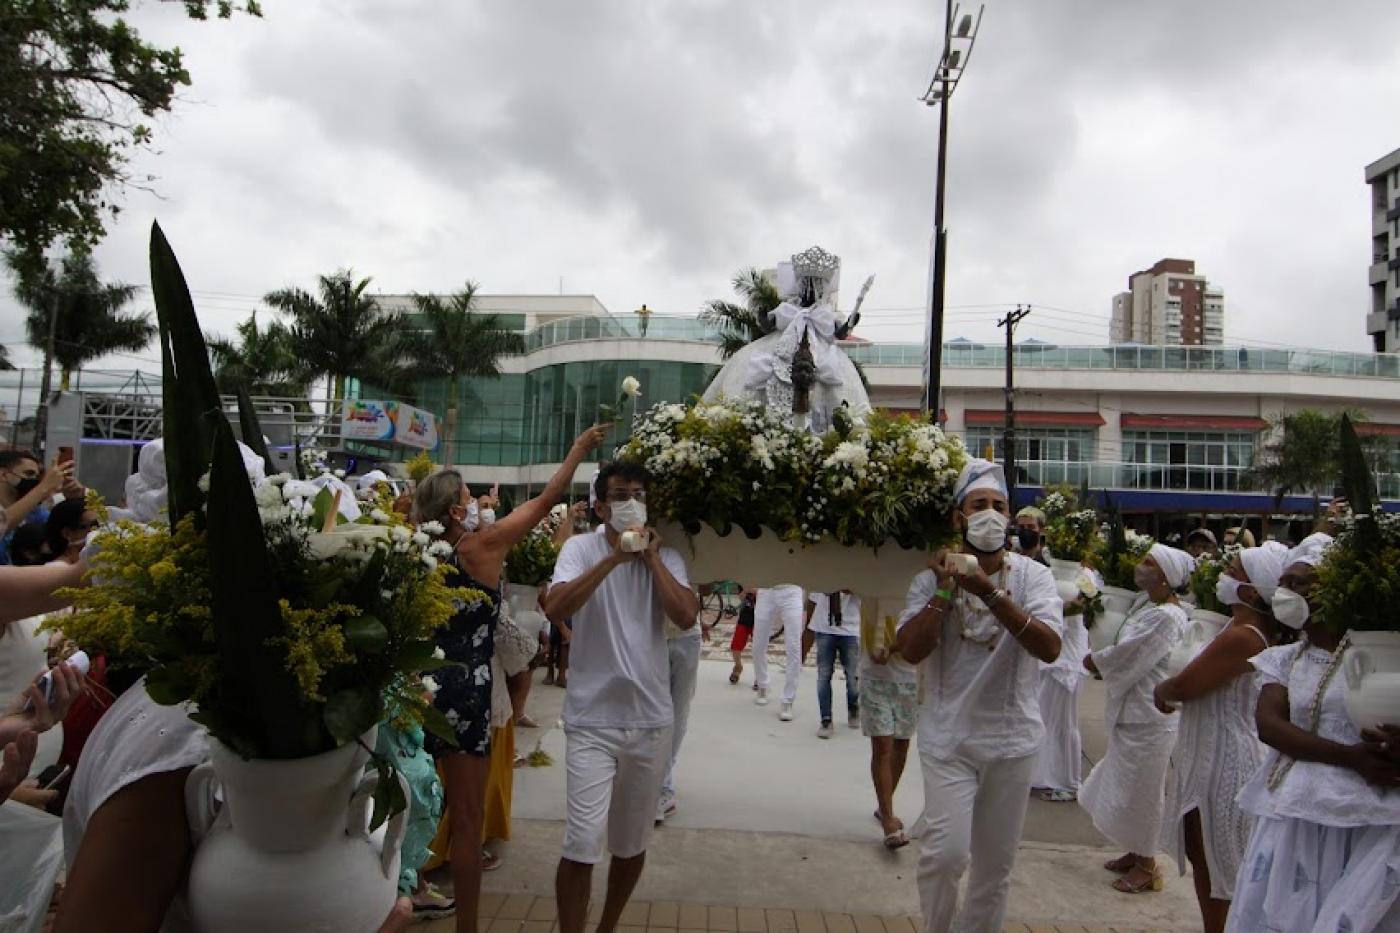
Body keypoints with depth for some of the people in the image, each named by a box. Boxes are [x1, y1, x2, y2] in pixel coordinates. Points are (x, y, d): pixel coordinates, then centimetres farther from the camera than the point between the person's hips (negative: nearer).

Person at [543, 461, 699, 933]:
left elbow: (686, 617, -12)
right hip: (591, 721, -3)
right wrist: (614, 558, -24)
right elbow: (555, 608, -21)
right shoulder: (581, 548, -4)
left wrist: (651, 557, -10)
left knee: (632, 843, 17)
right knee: (582, 845, -6)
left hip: (651, 721, 4)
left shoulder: (667, 558, 4)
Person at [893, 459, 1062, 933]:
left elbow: (1049, 648, -19)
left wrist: (990, 594, -28)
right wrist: (944, 592, -18)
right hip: (948, 738, -1)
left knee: (995, 865, 12)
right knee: (946, 851, -12)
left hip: (1012, 739, 1)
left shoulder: (1032, 576, -3)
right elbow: (910, 650, -12)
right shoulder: (933, 578, -1)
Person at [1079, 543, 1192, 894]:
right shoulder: (1146, 603, 6)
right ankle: (1136, 853, 35)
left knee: (1140, 790, 4)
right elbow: (1127, 651, 13)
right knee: (1124, 784, 20)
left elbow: (1127, 657, -20)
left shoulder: (1167, 617, -23)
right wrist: (1102, 661, -3)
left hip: (1148, 716, -9)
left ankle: (1146, 865, 20)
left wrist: (1095, 661, -5)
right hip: (1131, 710, 10)